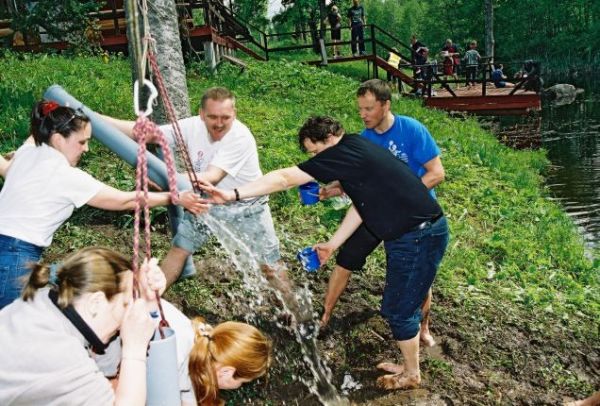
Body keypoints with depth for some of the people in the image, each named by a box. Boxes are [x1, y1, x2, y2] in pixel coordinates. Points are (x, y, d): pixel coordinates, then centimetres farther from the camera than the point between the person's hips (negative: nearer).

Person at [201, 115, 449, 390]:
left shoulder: (344, 152, -18)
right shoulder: (355, 152, 11)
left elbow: (285, 178, -22)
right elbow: (360, 205, 14)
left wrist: (234, 194, -21)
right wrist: (332, 244, 16)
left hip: (419, 236, -10)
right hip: (411, 234, 10)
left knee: (399, 309, 6)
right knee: (401, 304, 20)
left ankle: (411, 375, 26)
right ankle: (409, 365, 37)